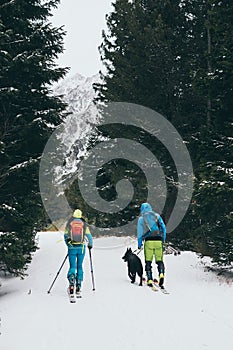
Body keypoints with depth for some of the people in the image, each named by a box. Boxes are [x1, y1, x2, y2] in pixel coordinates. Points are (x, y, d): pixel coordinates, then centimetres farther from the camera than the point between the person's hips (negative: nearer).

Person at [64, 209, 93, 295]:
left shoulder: (69, 224, 2)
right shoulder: (84, 224, 2)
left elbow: (65, 236, 7)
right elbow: (89, 235, 1)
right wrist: (90, 244, 19)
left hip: (72, 248, -1)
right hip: (81, 247, 1)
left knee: (72, 267, 1)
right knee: (79, 266, 13)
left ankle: (71, 280, -26)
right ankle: (78, 285, 12)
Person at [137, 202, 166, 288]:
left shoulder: (141, 218, 11)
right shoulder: (157, 216, 15)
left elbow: (140, 232, 8)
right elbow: (163, 227, 7)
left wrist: (139, 244, 14)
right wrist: (163, 239, 13)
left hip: (148, 241, -1)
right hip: (158, 240, 1)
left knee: (148, 261, 8)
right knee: (159, 260, 6)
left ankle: (150, 280, 0)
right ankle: (161, 274, -19)